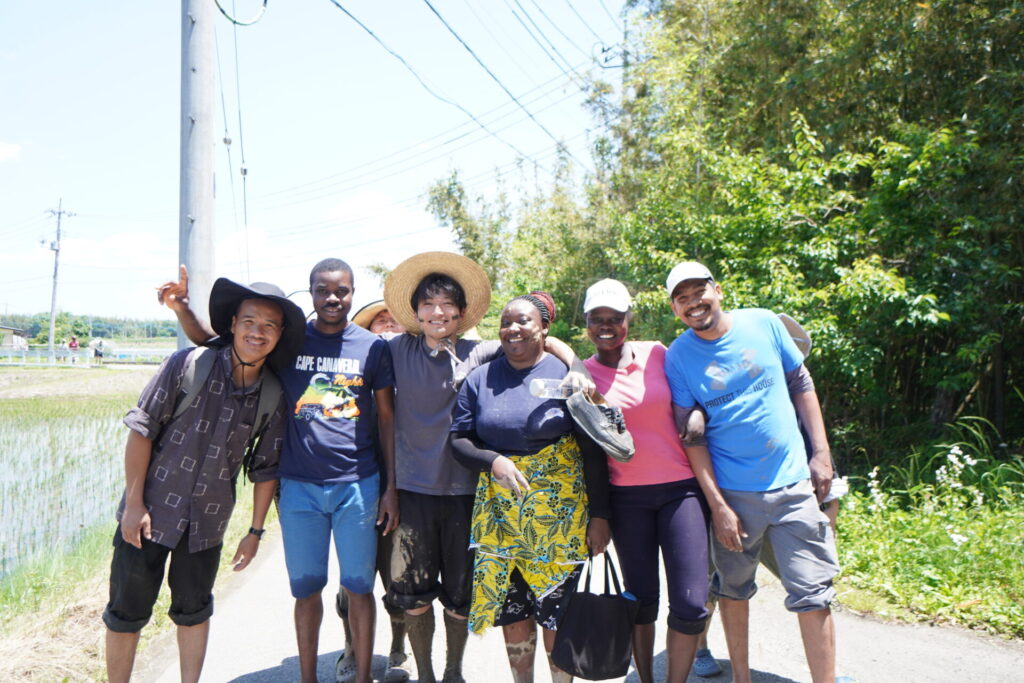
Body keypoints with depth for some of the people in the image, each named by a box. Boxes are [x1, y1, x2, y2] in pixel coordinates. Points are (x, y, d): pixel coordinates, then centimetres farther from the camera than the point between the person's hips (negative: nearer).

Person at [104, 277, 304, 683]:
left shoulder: (273, 396, -5)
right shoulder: (191, 364, -14)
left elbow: (265, 468, 3)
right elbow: (141, 429, -11)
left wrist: (255, 531, 4)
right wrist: (134, 503, -11)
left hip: (207, 520, 3)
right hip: (151, 509, -2)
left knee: (194, 610, 16)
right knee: (127, 612, 9)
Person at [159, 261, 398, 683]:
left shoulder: (373, 347, 0)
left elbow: (387, 420, 3)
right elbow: (209, 341, 10)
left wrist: (391, 487, 0)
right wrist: (181, 307, -10)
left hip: (358, 486, -1)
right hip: (299, 488, 1)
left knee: (359, 586, 8)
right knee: (306, 588, 11)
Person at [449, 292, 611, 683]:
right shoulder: (480, 379, 5)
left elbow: (593, 451, -5)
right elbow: (458, 439, 4)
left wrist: (599, 515, -7)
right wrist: (492, 461, -15)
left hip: (560, 515, -2)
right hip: (500, 515, 3)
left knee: (555, 611, 4)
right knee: (512, 611, 11)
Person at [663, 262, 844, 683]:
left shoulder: (763, 323, -2)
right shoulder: (678, 356, -7)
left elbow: (801, 384, 7)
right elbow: (690, 436, -7)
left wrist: (821, 453, 2)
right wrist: (718, 506, -10)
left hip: (793, 483, 1)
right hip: (733, 493, 0)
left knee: (812, 595, 3)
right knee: (732, 591, 14)